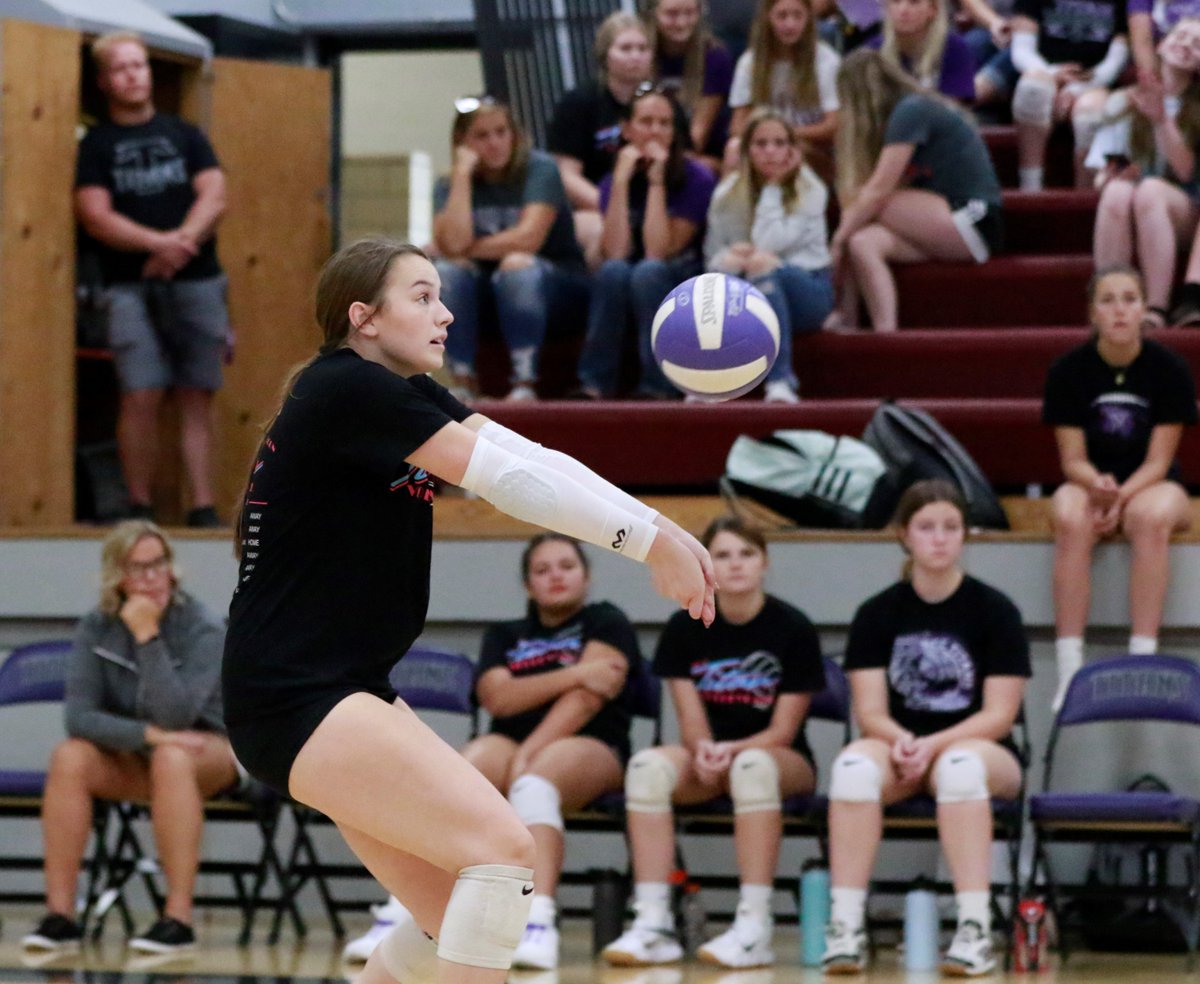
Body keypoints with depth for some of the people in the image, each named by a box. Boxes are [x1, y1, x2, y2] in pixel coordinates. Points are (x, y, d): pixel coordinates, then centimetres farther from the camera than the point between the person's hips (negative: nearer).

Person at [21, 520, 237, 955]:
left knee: (171, 759, -38)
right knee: (70, 756, -29)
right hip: (127, 759, 3)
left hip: (208, 756, -3)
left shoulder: (203, 629, -16)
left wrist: (147, 636, -31)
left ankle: (178, 918, -39)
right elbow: (79, 716, -17)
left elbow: (174, 717, -28)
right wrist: (147, 734, -30)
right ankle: (59, 915, -27)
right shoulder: (96, 629, -8)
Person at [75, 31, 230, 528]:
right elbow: (96, 217, -5)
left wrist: (181, 244, -15)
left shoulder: (185, 135, 14)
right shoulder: (96, 145, 7)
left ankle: (203, 507, 2)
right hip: (132, 287, -2)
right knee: (141, 396, -11)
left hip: (196, 281, 2)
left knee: (197, 399, 1)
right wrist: (160, 242, -18)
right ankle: (139, 508, -4)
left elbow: (214, 198, 3)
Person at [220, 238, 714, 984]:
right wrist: (650, 543, -17)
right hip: (294, 695, -10)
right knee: (504, 847, -19)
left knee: (460, 920, 7)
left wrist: (659, 530, -11)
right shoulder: (346, 389, -14)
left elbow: (529, 457, 1)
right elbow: (506, 477, -19)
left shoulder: (407, 393, 14)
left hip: (345, 691, 10)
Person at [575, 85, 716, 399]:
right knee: (613, 270, -30)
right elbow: (615, 254, -18)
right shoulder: (612, 181, 0)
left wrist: (656, 181, -22)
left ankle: (658, 387, -28)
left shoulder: (696, 178, -11)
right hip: (624, 294, 3)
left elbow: (658, 252, -21)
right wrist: (621, 181, -20)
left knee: (647, 271, -33)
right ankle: (594, 385, -26)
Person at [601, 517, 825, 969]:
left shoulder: (793, 629, -6)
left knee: (753, 767, -39)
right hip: (707, 757, 3)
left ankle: (754, 929, -41)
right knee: (648, 766, -30)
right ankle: (653, 926, -35)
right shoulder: (685, 629, 1)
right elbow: (693, 725, -1)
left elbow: (782, 732, -8)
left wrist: (729, 751, -25)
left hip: (782, 759, -3)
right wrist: (704, 752, -23)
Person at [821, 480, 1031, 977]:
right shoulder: (877, 614, 4)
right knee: (854, 764, -33)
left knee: (959, 766, -39)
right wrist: (900, 741, -24)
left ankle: (975, 930, -42)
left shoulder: (994, 611, -2)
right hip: (900, 746, 2)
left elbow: (998, 715, -7)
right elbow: (870, 712, -1)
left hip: (976, 747, -2)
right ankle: (845, 927, -38)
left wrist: (933, 745, -22)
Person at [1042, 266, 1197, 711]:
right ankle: (1069, 668, -37)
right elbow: (1072, 460, -5)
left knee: (1152, 516, -37)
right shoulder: (1069, 371, -5)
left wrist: (1121, 496, -26)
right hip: (1088, 483, 0)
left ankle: (1142, 660, -36)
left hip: (1151, 486, 0)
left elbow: (1158, 461, -8)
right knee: (1070, 520, -36)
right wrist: (1097, 485, -27)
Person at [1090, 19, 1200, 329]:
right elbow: (1103, 174, 10)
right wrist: (1112, 176, -13)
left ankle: (1157, 310, -45)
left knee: (1151, 189, -37)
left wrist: (1161, 118, -16)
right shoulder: (1123, 103, 14)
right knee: (1118, 191, -35)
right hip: (1127, 219, 1)